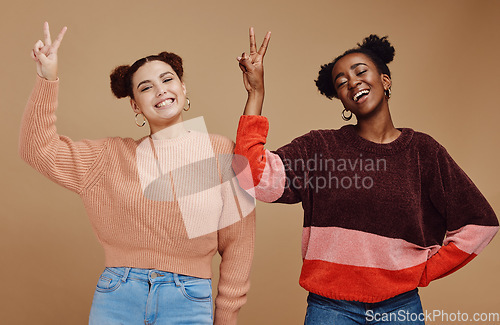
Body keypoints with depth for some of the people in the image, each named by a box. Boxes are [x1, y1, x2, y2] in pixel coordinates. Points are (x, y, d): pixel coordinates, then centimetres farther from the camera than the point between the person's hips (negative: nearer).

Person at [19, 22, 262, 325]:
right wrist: (48, 79, -7)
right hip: (116, 299, 2)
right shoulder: (115, 155, 7)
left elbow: (239, 242, 1)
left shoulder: (221, 151, 0)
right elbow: (39, 149, 2)